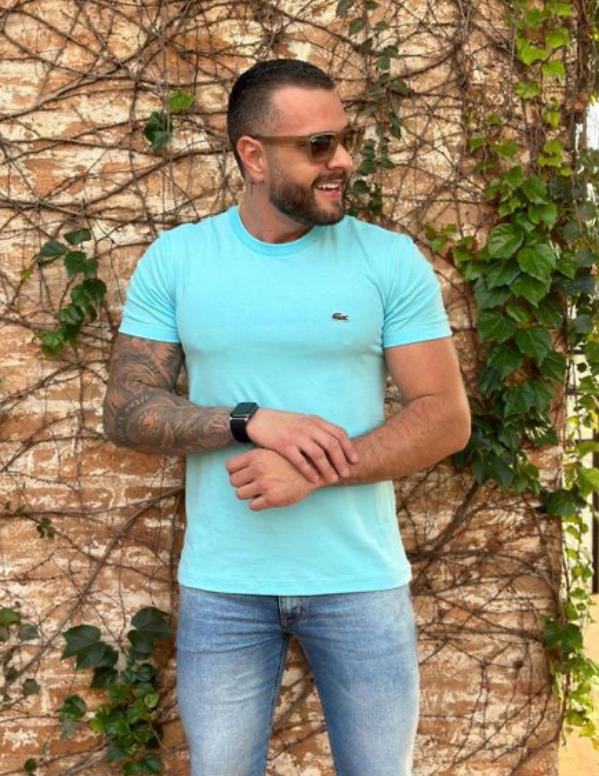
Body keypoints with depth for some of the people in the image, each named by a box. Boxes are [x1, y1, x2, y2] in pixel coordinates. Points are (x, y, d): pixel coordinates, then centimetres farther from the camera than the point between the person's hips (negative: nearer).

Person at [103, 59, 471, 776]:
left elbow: (446, 416, -7)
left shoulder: (392, 259, -4)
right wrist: (251, 421, -20)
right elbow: (123, 411, -3)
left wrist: (314, 470, -20)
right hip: (222, 584, 1)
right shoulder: (174, 259, -1)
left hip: (362, 578, 0)